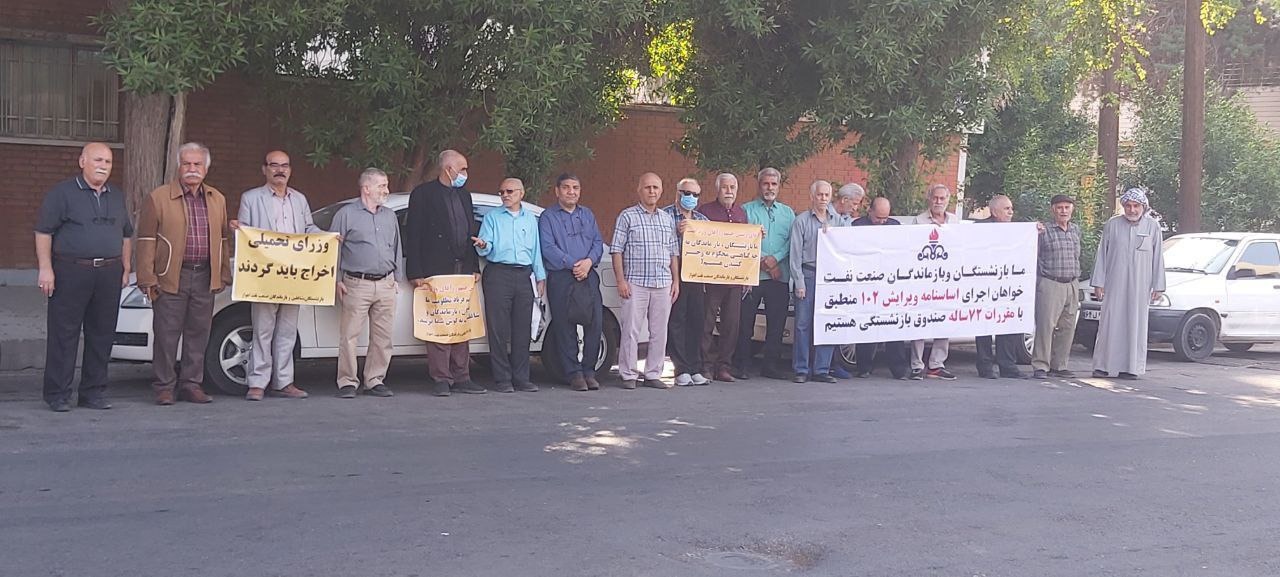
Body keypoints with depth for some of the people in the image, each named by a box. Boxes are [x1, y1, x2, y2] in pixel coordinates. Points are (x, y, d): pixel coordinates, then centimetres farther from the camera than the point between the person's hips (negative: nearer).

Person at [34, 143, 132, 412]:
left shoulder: (117, 197, 17)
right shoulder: (62, 193, -1)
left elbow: (126, 235, 23)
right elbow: (43, 232, -5)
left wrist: (125, 268, 14)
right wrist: (45, 268, -12)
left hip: (109, 274, 5)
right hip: (70, 271, -5)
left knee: (102, 335, 6)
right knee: (63, 334, -2)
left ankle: (94, 392, 14)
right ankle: (57, 394, 3)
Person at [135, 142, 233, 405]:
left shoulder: (217, 200, 13)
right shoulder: (158, 198, -1)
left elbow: (222, 239, 17)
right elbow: (147, 240, -4)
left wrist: (223, 275, 11)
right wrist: (147, 279, -10)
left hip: (205, 278, 4)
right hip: (170, 278, -4)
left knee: (198, 334, 8)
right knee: (167, 335, 0)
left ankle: (191, 384, 17)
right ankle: (164, 387, 8)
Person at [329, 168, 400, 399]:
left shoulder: (390, 216, 16)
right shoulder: (346, 214, 1)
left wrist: (395, 278, 17)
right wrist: (337, 280, -3)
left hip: (385, 285, 5)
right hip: (357, 284, -5)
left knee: (382, 336, 5)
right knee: (350, 335, -6)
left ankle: (375, 381, 13)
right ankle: (347, 382, 1)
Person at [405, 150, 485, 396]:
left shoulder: (464, 195, 19)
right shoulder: (423, 194, -1)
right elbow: (413, 235, -5)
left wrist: (475, 267, 12)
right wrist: (416, 273, -12)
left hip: (463, 270, 6)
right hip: (436, 271, -6)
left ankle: (461, 378, 11)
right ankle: (441, 379, -3)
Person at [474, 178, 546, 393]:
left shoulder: (530, 219, 18)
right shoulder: (492, 217, 10)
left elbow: (536, 250, 19)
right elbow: (485, 247, 0)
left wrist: (541, 276, 13)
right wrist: (482, 245, -23)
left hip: (523, 276, 3)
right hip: (498, 274, -3)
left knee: (523, 329, 2)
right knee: (499, 329, -5)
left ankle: (521, 378, 6)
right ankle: (502, 379, -3)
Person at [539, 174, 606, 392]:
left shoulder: (587, 215, 19)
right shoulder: (548, 217, 4)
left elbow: (598, 242, 12)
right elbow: (548, 247, -7)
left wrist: (589, 261, -8)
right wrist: (572, 264, -15)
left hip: (588, 276, 4)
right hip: (561, 278, -4)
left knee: (595, 323, -1)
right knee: (565, 326, -3)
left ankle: (588, 371, 9)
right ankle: (574, 374, 3)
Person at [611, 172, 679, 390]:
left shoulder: (668, 219, 16)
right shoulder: (627, 216, 1)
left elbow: (674, 253, 18)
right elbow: (616, 250, -3)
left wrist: (676, 281, 10)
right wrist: (621, 280, -10)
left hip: (663, 285, 5)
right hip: (635, 284, -5)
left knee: (659, 332, 6)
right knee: (631, 330, -4)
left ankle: (653, 374, 14)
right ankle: (628, 375, 3)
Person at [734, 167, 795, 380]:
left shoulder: (788, 213, 15)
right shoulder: (746, 210, 5)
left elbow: (792, 242, 4)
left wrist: (776, 258, -12)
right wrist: (761, 262, -12)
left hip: (780, 274, 3)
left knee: (777, 322, 5)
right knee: (745, 321, -2)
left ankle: (771, 364, 13)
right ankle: (742, 364, 6)